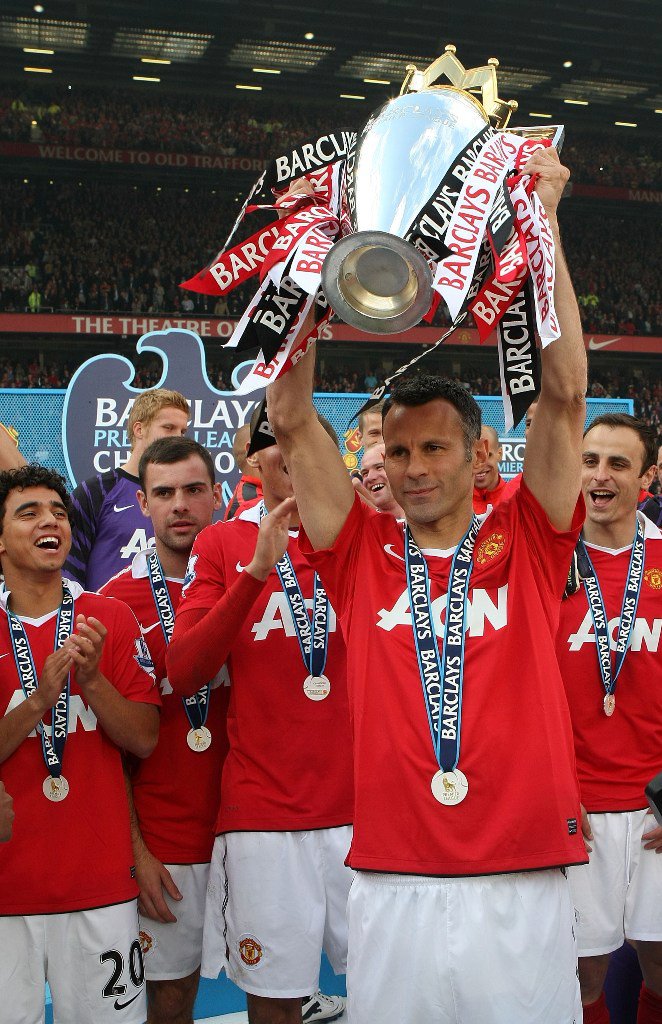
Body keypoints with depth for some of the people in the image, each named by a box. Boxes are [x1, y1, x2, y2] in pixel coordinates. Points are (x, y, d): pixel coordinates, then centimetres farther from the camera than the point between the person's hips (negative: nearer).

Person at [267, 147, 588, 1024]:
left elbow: (564, 395, -5)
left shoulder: (525, 544, 3)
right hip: (392, 885, 1)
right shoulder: (362, 553, 4)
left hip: (523, 884, 0)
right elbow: (290, 422, -1)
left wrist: (542, 228, -6)